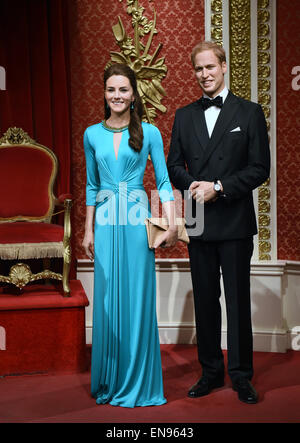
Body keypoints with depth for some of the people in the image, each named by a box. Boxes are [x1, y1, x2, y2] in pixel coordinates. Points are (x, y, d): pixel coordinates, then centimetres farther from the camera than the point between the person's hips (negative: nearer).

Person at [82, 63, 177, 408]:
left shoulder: (149, 133, 2)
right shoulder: (92, 135, 9)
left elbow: (163, 182, 2)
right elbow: (92, 186, 14)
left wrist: (171, 224, -8)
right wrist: (89, 230, 11)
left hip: (137, 222, -2)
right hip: (106, 223, 2)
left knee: (137, 299, 1)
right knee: (107, 300, 6)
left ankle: (138, 382, 15)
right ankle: (108, 382, 21)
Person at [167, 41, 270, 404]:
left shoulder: (249, 112, 2)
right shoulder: (184, 116, 12)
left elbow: (260, 168, -4)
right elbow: (174, 165, 10)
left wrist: (218, 187, -14)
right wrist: (193, 185, -10)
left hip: (235, 222, -3)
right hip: (199, 222, 3)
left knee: (238, 301, 3)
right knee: (205, 301, 10)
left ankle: (241, 375, 15)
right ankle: (211, 371, 22)